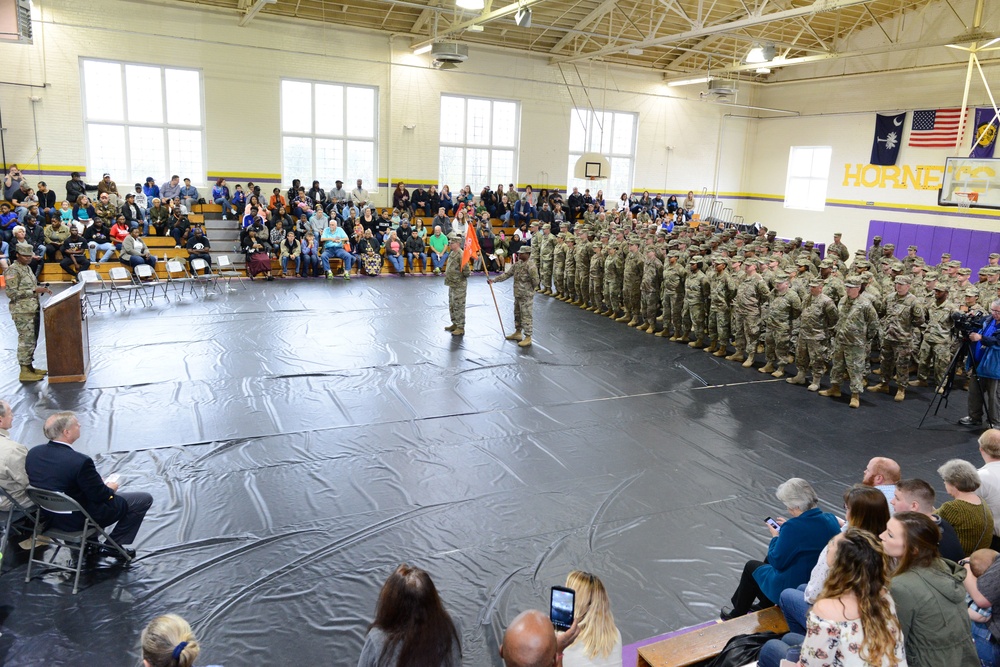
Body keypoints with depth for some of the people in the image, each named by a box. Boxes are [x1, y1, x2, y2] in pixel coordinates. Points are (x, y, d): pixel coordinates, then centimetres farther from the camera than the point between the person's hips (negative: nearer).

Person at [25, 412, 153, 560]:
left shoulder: (33, 453, -8)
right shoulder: (80, 461, -31)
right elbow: (99, 495, -20)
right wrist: (111, 489, 3)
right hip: (80, 520, -8)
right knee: (144, 498, 2)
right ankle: (114, 545, 11)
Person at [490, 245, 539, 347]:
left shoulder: (531, 266, -19)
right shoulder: (516, 264, 6)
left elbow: (535, 281, -20)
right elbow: (506, 274, 4)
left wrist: (529, 289, -4)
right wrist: (494, 280, -5)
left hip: (526, 296, -9)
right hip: (517, 295, 9)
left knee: (526, 316, -3)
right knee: (517, 314, 19)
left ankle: (528, 338, 4)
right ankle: (518, 333, 35)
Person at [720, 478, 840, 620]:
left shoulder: (792, 527, -30)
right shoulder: (831, 519, -8)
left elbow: (778, 561, -20)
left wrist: (775, 537, -5)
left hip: (792, 587, -7)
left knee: (751, 566, 18)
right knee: (769, 559, 28)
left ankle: (737, 615, 37)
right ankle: (764, 606, 44)